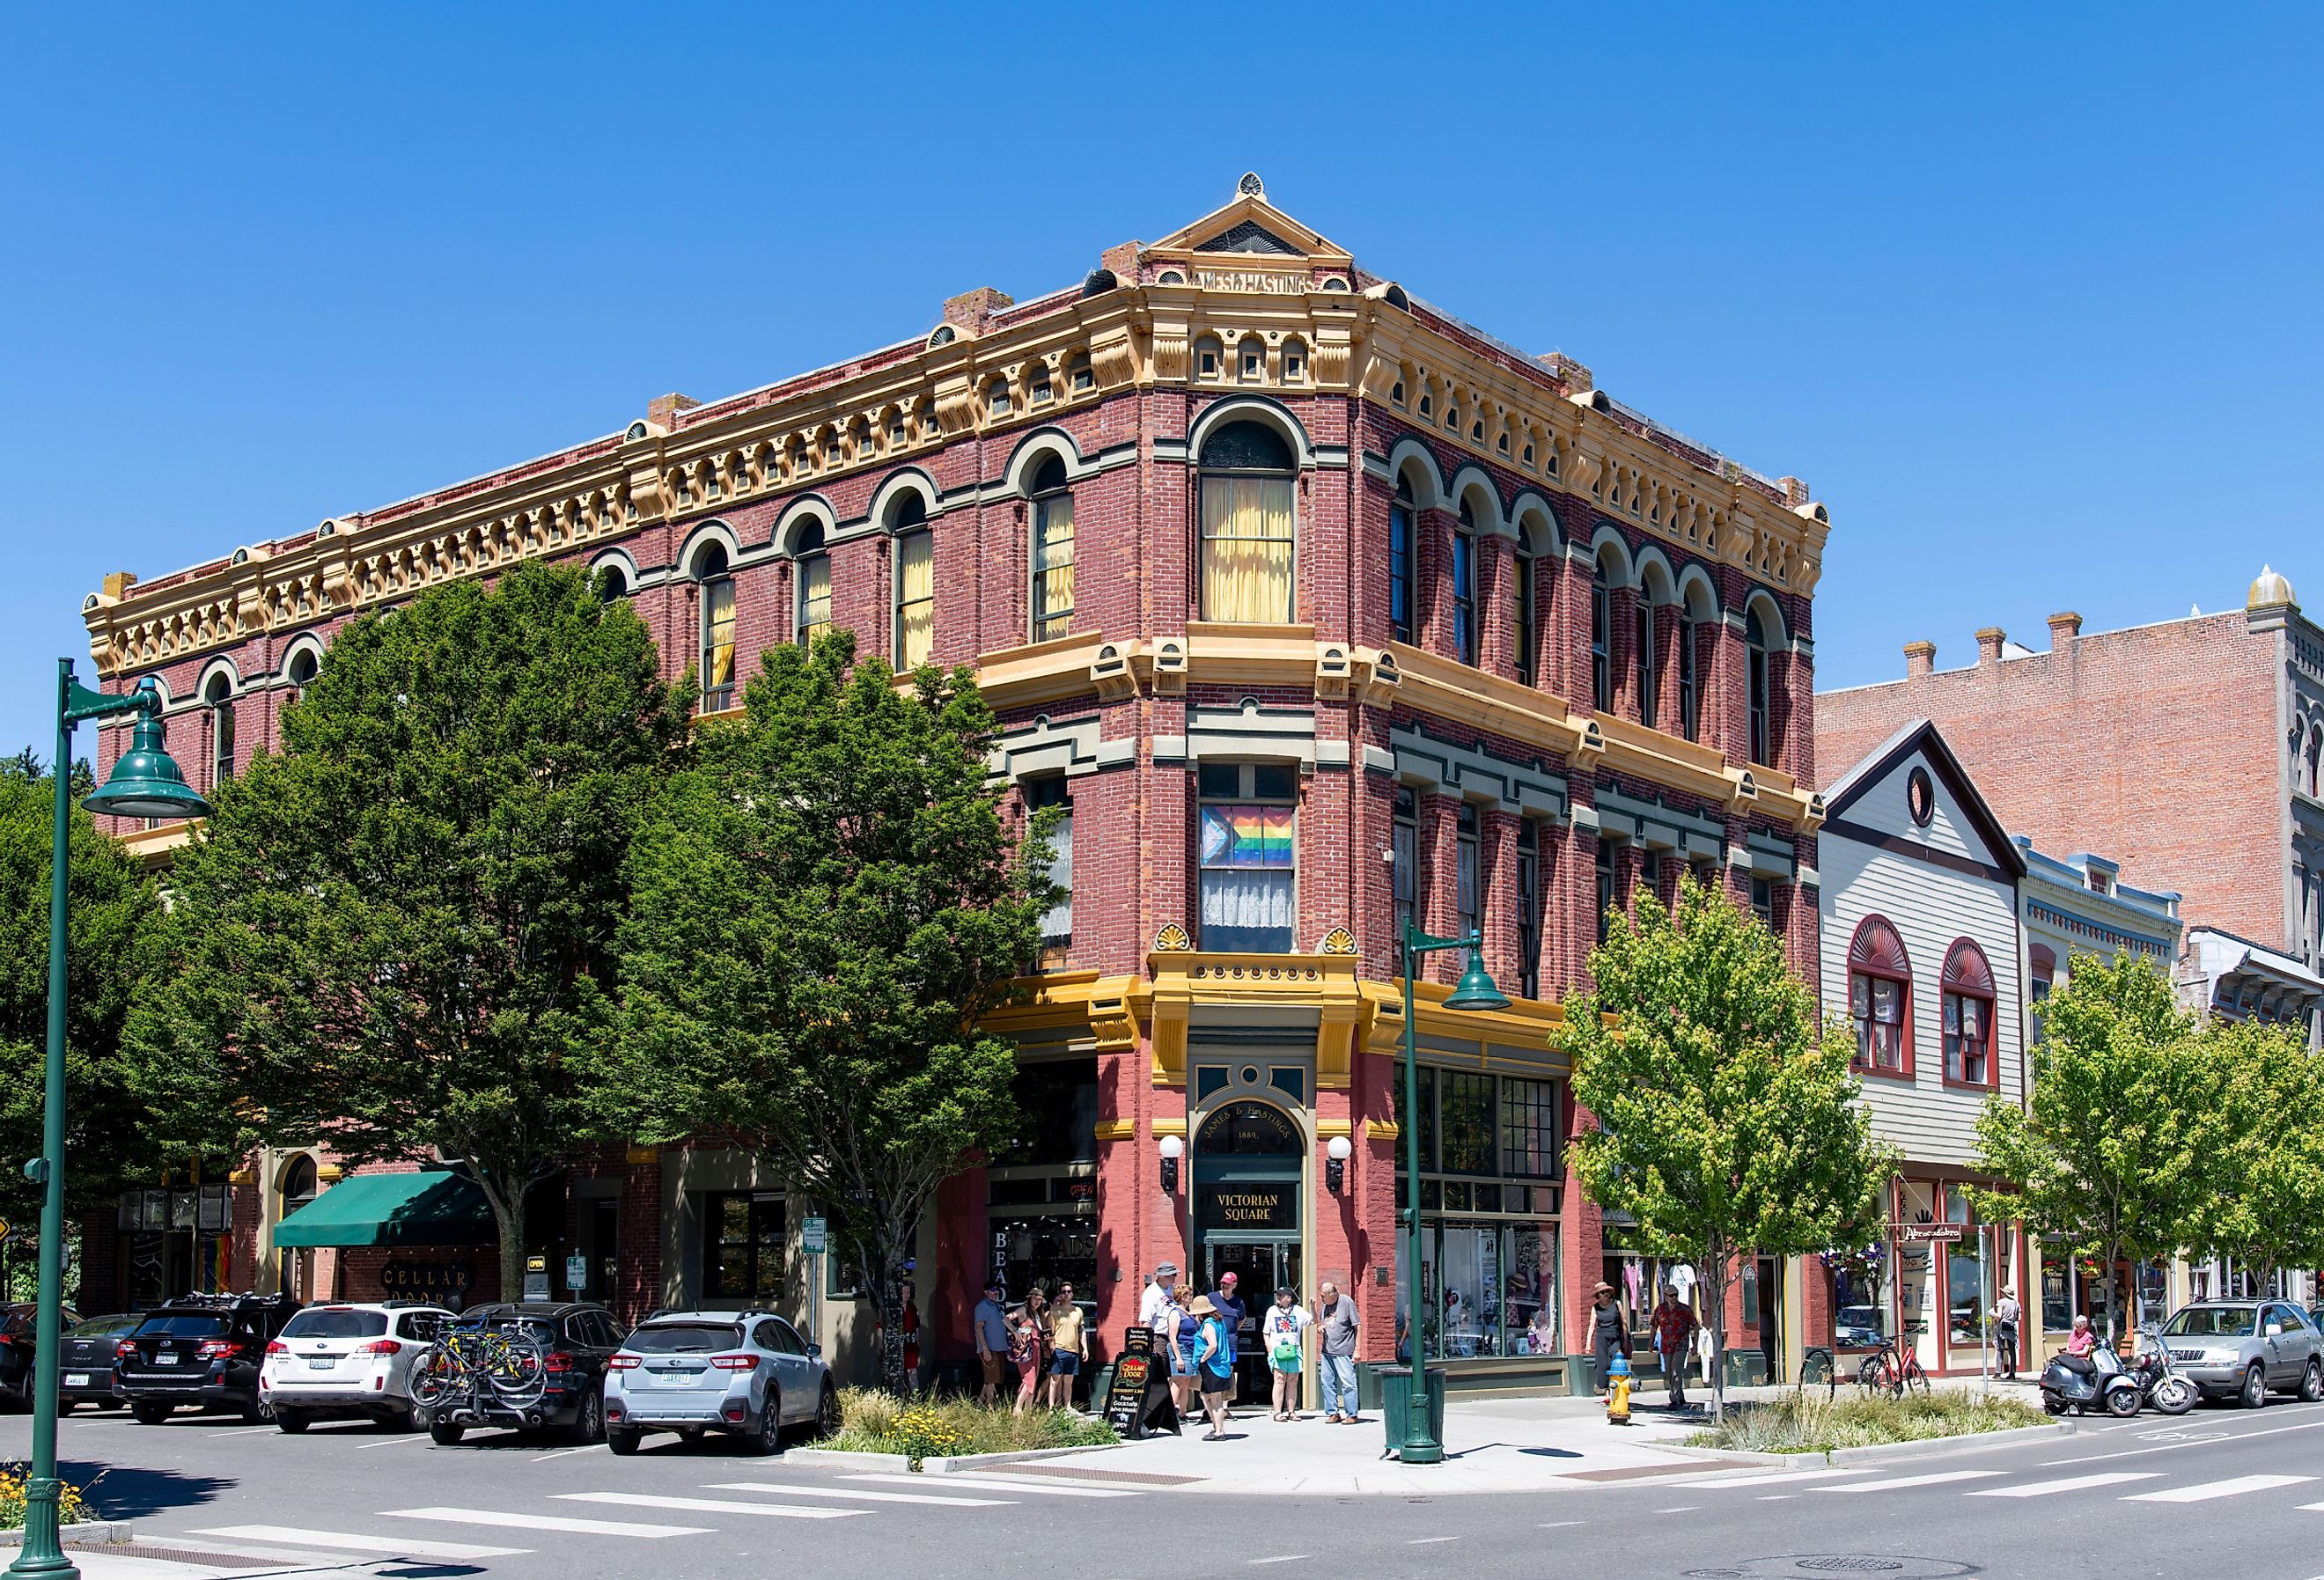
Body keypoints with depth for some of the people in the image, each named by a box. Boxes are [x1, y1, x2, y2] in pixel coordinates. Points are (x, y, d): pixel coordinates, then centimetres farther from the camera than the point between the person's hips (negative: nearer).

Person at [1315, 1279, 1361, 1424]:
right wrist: (1319, 1328, 2)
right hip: (1326, 1351, 7)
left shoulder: (1347, 1302, -8)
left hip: (1344, 1351, -7)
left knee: (1348, 1383, -5)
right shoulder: (1324, 1304, 10)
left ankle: (1351, 1415, 1)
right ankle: (1333, 1413, 15)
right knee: (1327, 1382, 7)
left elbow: (1357, 1326, -7)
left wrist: (1357, 1350, -10)